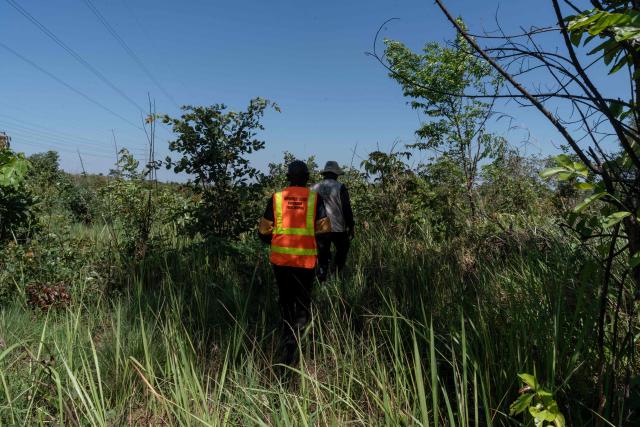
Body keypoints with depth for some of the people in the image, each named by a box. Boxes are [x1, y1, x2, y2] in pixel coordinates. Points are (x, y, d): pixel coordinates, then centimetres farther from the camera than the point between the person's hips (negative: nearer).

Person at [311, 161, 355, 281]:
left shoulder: (314, 188, 4)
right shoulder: (340, 187, -8)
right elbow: (346, 209, -10)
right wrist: (351, 226, -1)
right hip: (338, 228, -3)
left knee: (322, 257, 11)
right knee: (342, 251, 17)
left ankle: (321, 281, 10)